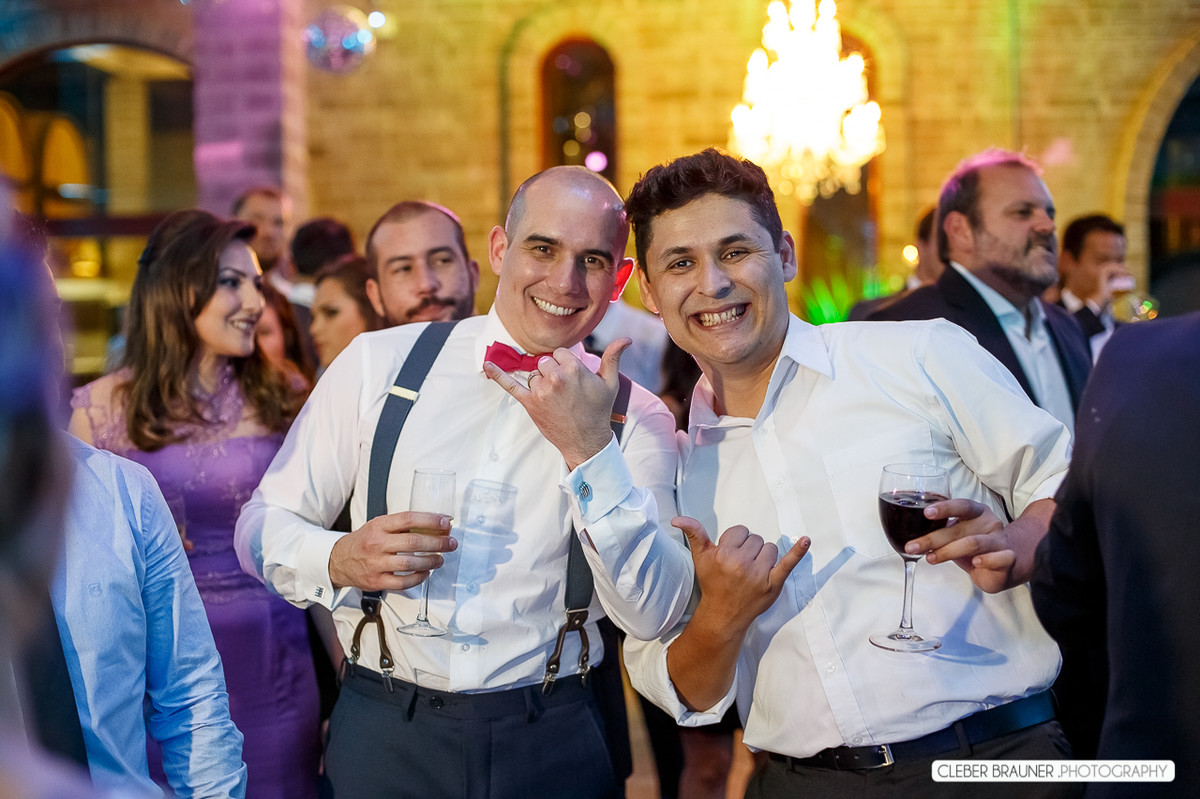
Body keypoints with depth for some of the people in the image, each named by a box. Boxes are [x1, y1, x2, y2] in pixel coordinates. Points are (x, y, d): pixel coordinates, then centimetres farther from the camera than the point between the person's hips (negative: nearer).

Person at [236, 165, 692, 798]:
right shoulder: (377, 363, -2)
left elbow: (653, 615, -11)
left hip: (551, 748, 1)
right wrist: (341, 561, -18)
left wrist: (589, 448, -20)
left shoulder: (637, 417, -1)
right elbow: (262, 526, 2)